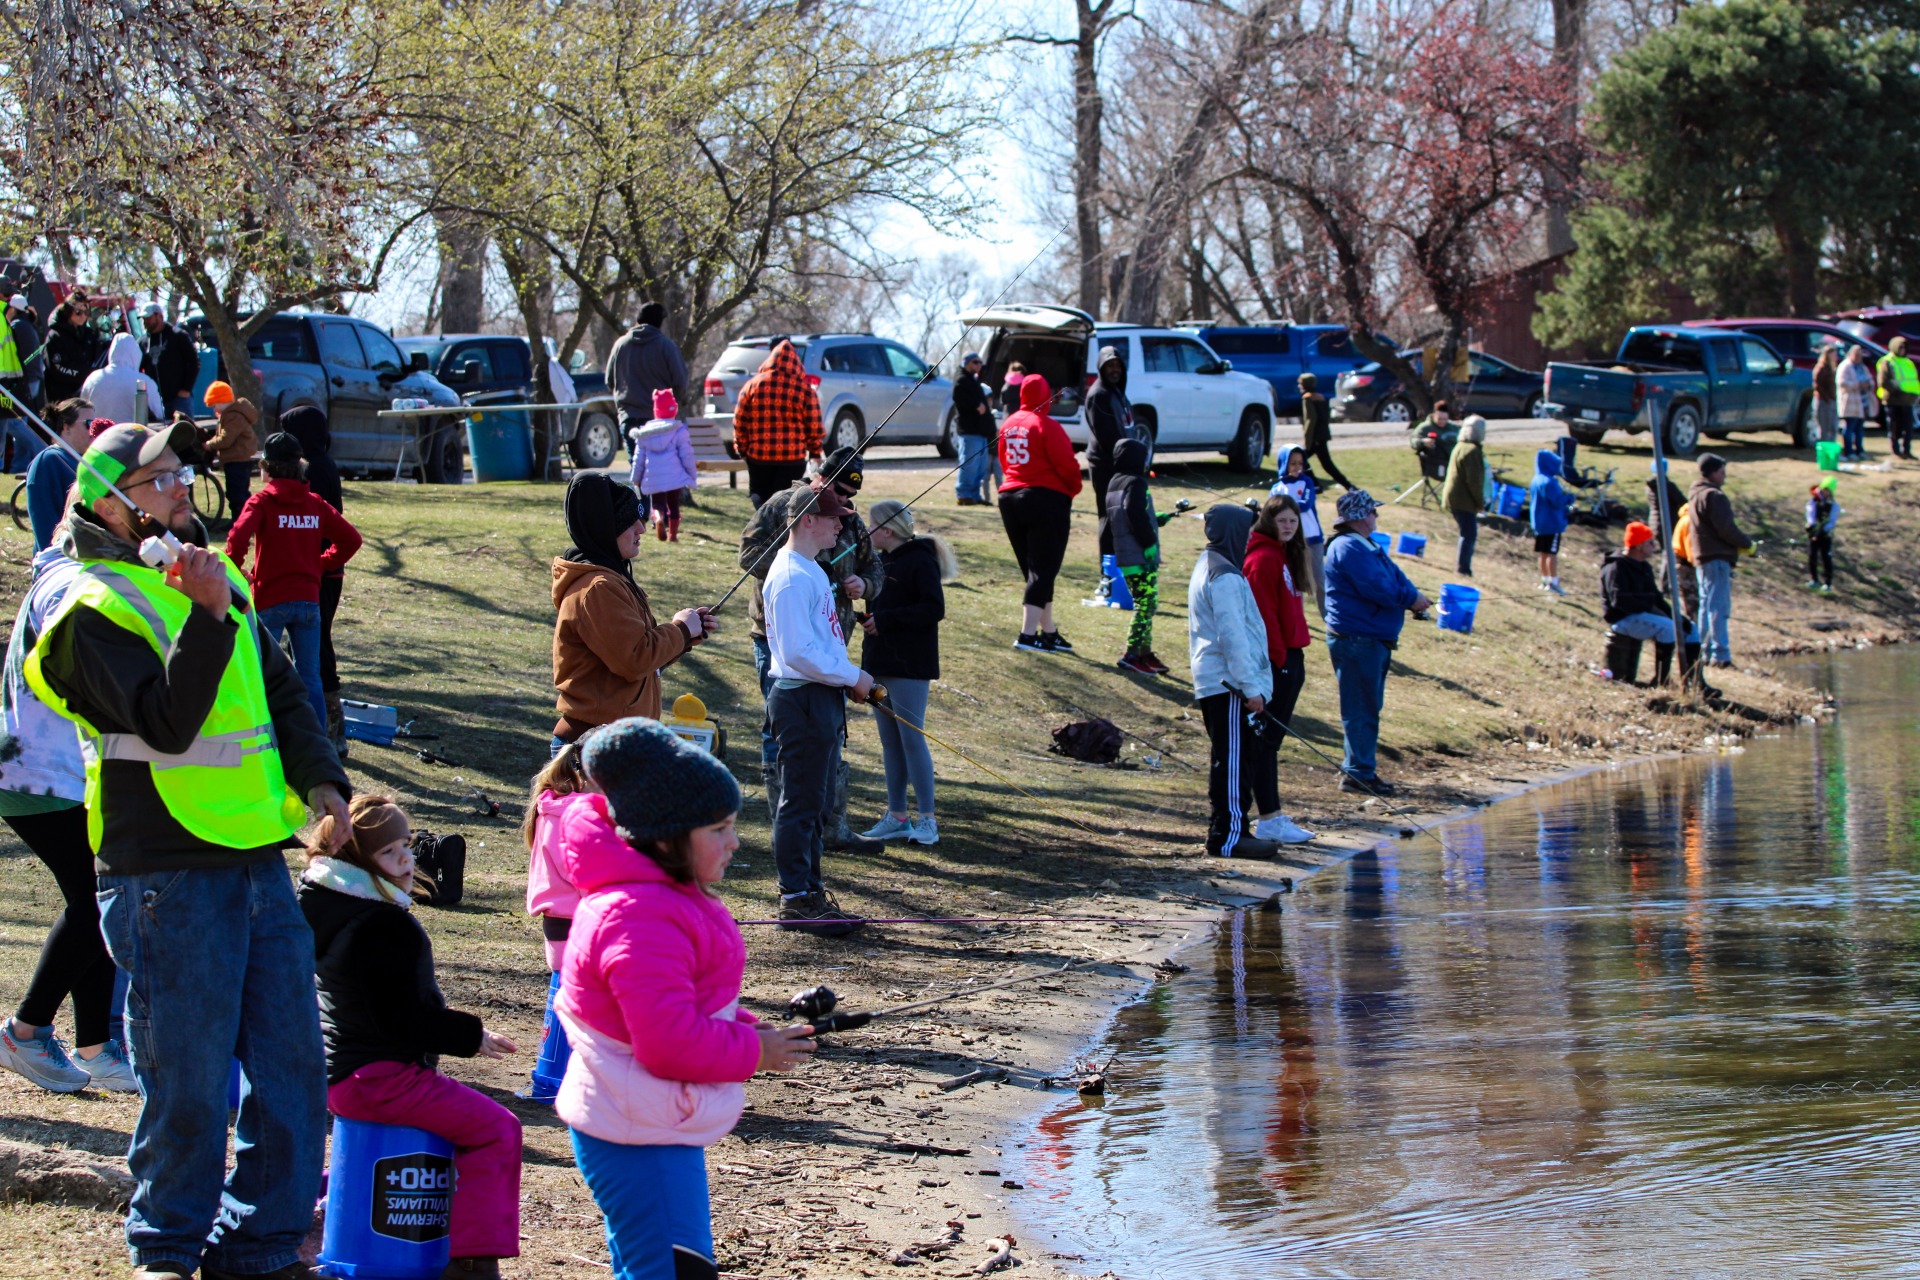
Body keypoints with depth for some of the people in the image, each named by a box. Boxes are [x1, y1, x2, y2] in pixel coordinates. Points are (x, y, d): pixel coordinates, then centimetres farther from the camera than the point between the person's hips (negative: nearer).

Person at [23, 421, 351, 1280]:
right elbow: (167, 723, -21)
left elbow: (282, 692, 20)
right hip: (167, 877, -7)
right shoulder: (95, 608, -9)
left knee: (290, 1059, 8)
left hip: (258, 858, 7)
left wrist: (320, 780, 4)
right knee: (188, 1074, -1)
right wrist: (207, 616, -30)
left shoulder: (216, 575, 15)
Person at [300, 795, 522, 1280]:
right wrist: (471, 1036, -9)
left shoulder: (326, 906, 11)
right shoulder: (382, 926, -20)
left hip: (334, 1071, 10)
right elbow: (401, 1019, -22)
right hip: (377, 1076, -10)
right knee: (495, 1129, -11)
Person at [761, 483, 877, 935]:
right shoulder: (791, 577, -18)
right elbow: (798, 652, -23)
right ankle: (795, 901, 0)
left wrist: (850, 679, 13)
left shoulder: (811, 570, 16)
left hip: (821, 697, 11)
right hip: (800, 699, -11)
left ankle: (810, 894, 23)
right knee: (800, 802, -5)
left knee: (816, 802, 15)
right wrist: (852, 677, -16)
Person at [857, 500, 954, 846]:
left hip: (910, 665, -9)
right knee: (889, 741, 10)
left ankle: (926, 819, -2)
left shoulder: (920, 562, -12)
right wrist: (866, 615, 2)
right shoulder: (882, 561, 14)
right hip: (880, 662, 9)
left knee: (911, 737, -7)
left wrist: (885, 620, -20)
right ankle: (897, 817, 16)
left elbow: (934, 609, -19)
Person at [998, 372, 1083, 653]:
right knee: (1043, 569, -5)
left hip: (1010, 499, 7)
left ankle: (1048, 632, 20)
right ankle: (1028, 634, -13)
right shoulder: (1047, 426, -13)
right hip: (1047, 499, -7)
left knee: (1033, 569, 15)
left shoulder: (1008, 426, 9)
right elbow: (1067, 465, -13)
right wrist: (1073, 488, 6)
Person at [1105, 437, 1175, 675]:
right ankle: (1132, 655, -11)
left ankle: (1145, 653, 21)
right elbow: (1135, 514, -25)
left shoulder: (1113, 485, 17)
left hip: (1124, 557, 10)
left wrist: (1157, 519, 25)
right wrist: (1149, 542, -18)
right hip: (1142, 558, -10)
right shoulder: (1135, 483, -12)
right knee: (1146, 606, -8)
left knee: (1144, 605, 17)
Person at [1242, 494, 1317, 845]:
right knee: (1267, 738, -7)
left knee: (1271, 736, 14)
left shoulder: (1286, 556, 17)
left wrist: (1293, 656, 17)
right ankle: (1268, 819, -5)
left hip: (1290, 658, 10)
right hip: (1274, 659, -10)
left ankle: (1268, 813, 20)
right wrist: (1277, 656, -20)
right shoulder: (1264, 559, -14)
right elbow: (1263, 615, -18)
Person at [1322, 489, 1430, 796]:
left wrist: (1413, 595, -5)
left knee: (1368, 708, 15)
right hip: (1356, 640, -11)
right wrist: (1410, 599, -11)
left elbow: (1394, 576, 15)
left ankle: (1357, 769, 22)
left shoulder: (1368, 546, 18)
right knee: (1360, 710, -7)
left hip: (1375, 639, 11)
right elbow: (1376, 588, -23)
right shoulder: (1349, 548, -16)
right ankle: (1358, 773, -4)